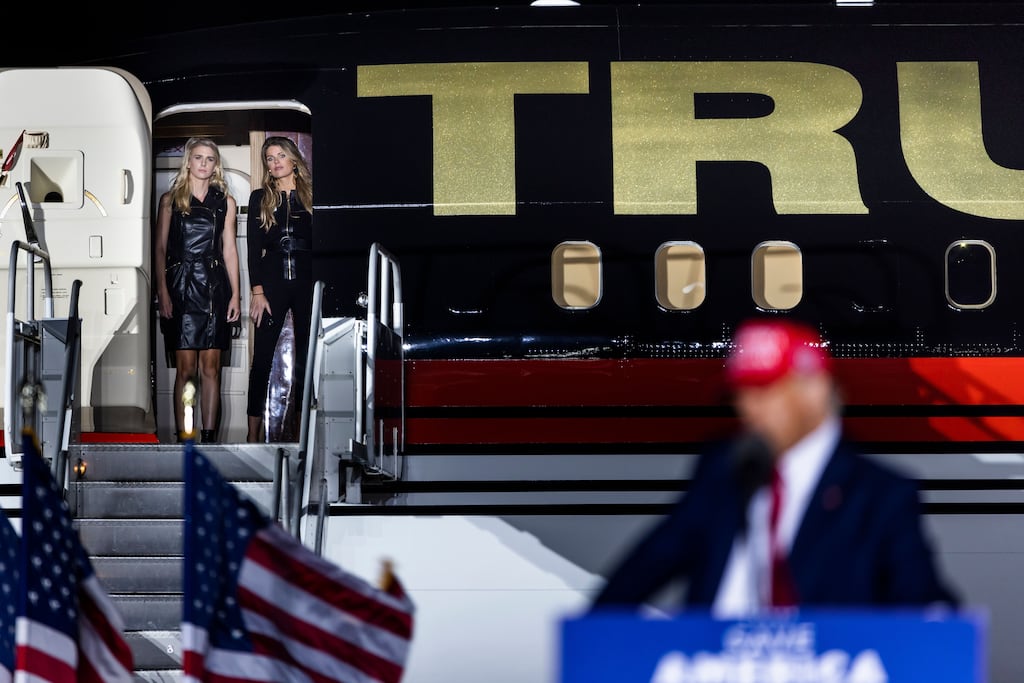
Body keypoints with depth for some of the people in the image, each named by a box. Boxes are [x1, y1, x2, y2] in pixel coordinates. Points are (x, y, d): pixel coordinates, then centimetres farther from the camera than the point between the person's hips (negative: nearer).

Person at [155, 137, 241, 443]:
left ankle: (209, 438, 1)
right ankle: (183, 438, -3)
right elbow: (160, 248, 2)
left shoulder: (225, 202, 10)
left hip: (214, 287, 2)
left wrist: (235, 294, 3)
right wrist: (163, 292, -7)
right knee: (185, 368, -5)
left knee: (211, 368, 0)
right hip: (181, 286, -2)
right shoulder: (170, 199, 5)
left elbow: (229, 250, 10)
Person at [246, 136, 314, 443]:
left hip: (307, 281, 1)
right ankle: (253, 433, -2)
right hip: (272, 280, -1)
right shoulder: (260, 198, 6)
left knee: (306, 356, 4)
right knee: (262, 357, -4)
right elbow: (253, 247, 3)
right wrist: (257, 291, -6)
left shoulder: (310, 196, 7)